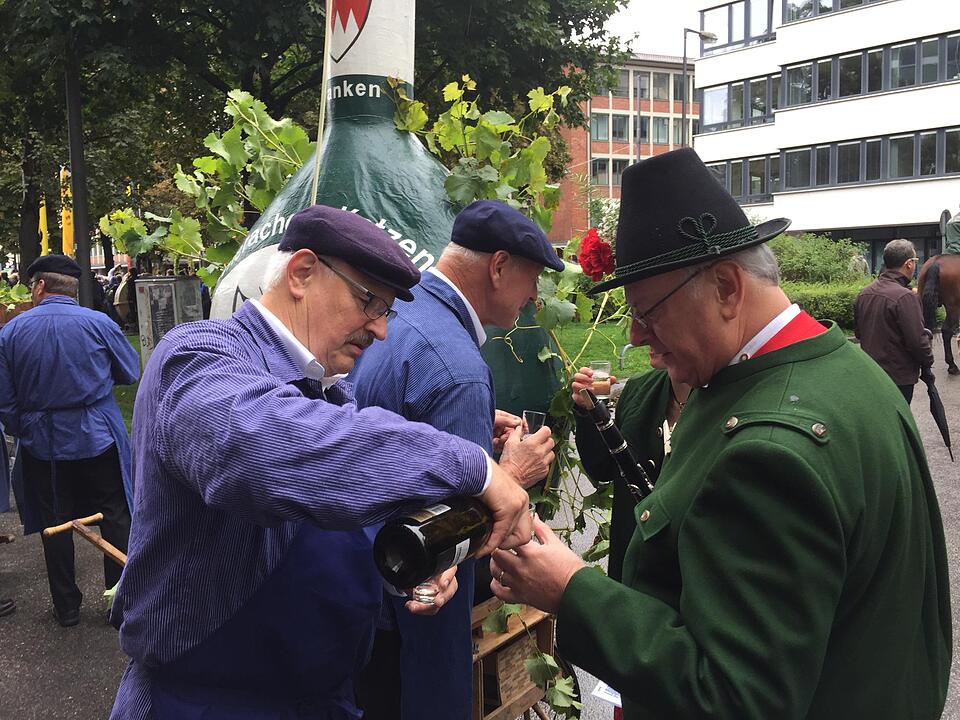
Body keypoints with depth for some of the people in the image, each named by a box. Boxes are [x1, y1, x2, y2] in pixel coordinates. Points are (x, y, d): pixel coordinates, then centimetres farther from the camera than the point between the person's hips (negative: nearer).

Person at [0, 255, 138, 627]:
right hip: (98, 438, -1)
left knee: (55, 523, 13)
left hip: (42, 443, 1)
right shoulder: (99, 323, -10)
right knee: (114, 516, 10)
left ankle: (66, 607, 23)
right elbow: (130, 373, 2)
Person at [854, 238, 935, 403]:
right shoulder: (905, 297, -21)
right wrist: (927, 362, -4)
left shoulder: (863, 294, 3)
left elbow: (858, 332, 13)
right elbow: (916, 341, -20)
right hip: (899, 376, -7)